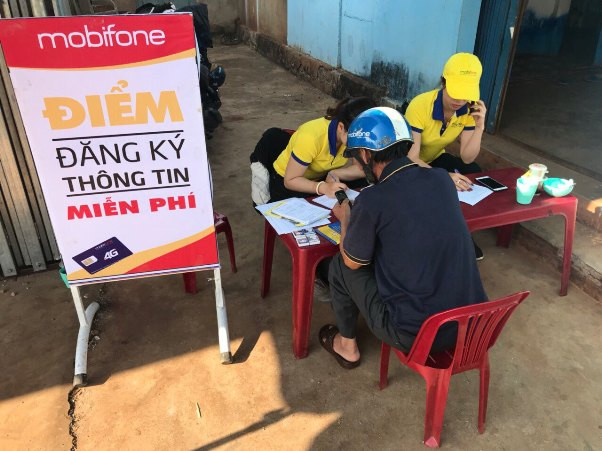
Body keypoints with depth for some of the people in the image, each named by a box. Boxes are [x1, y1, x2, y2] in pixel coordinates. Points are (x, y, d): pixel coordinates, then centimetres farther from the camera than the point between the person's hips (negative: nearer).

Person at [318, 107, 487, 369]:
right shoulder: (442, 179, -2)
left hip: (414, 335, -6)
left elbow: (353, 262, -2)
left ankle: (347, 346, 33)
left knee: (340, 266, 14)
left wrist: (345, 219, 15)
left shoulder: (372, 201, -19)